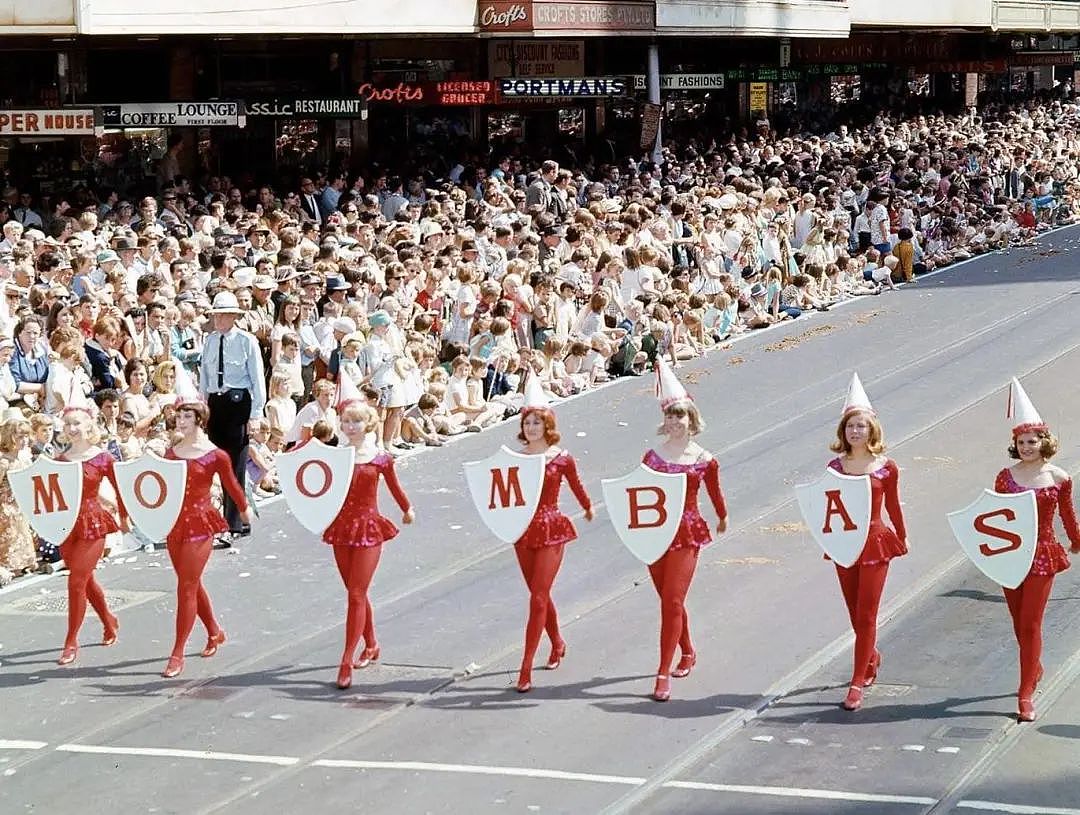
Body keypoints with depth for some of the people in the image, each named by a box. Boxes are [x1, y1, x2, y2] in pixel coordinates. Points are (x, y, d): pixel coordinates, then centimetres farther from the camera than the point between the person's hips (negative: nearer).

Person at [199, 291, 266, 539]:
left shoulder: (247, 341, -4)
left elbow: (258, 378, -5)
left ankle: (235, 523, -3)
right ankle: (228, 518, 16)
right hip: (214, 402, 5)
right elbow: (204, 376, 16)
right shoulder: (210, 340, 11)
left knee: (236, 463, -7)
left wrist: (255, 414, -9)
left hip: (238, 402, -5)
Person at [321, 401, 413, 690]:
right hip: (342, 527, 4)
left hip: (369, 528, -4)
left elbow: (394, 487, 10)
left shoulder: (380, 458, -4)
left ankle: (347, 661, -8)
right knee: (356, 594, 15)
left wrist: (408, 510, 19)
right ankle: (371, 646, 35)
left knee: (356, 595, -7)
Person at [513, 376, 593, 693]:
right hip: (523, 530, 4)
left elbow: (576, 486, 9)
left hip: (551, 529, -4)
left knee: (538, 598, -9)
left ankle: (526, 667, -10)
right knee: (540, 595, 17)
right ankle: (557, 643, 42)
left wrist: (588, 508, 22)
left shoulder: (561, 458, -7)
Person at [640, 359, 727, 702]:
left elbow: (715, 494, 11)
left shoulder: (704, 460, -4)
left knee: (672, 602, -10)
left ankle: (664, 674, -10)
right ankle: (687, 653, 39)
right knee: (669, 601, 15)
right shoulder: (653, 456, 1)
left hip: (687, 534, -3)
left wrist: (722, 519, 24)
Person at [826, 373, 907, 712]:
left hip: (875, 542, -3)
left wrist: (902, 536, 14)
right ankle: (872, 657, 43)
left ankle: (857, 684, -2)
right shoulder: (835, 466, 0)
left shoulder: (886, 467, -5)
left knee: (866, 614, -4)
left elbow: (893, 505, 6)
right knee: (855, 613, 15)